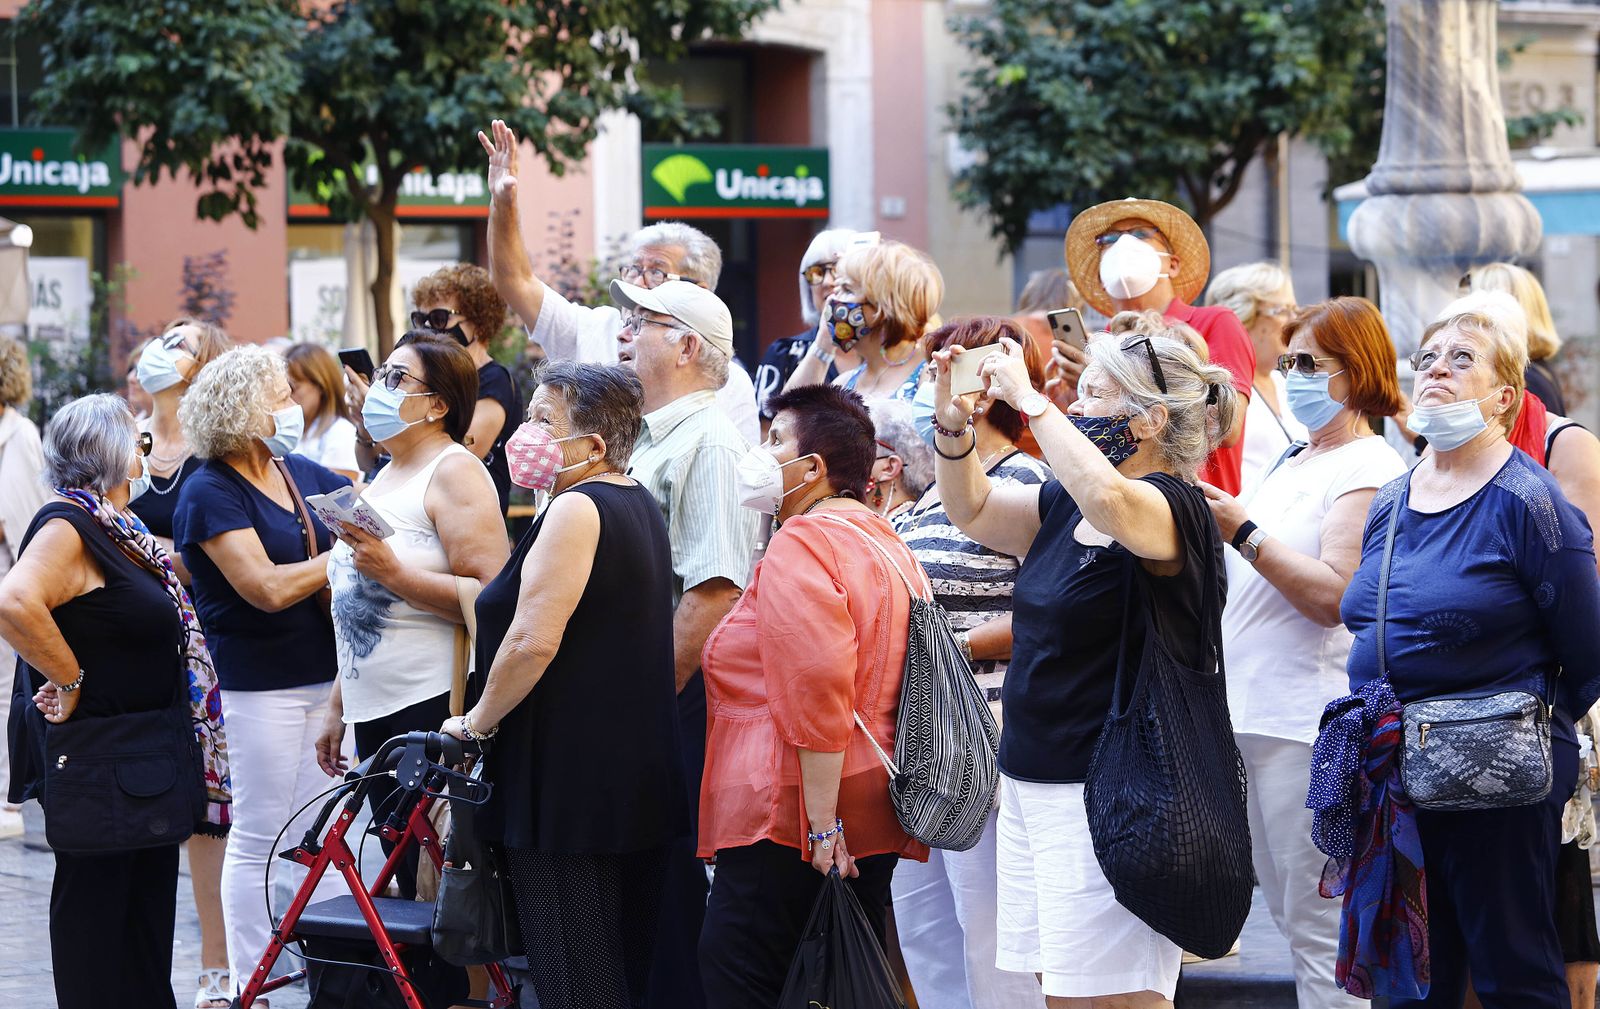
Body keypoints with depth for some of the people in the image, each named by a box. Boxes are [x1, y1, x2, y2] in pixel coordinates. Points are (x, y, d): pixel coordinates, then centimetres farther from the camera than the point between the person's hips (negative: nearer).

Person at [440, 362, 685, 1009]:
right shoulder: (639, 504, 15)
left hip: (570, 787, -10)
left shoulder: (576, 510, -16)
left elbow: (532, 641, -23)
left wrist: (477, 720, -9)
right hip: (639, 779, 10)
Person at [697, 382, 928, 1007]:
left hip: (789, 819, -10)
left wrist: (822, 825, -21)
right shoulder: (885, 543, 19)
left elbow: (816, 689, -22)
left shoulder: (800, 544, -11)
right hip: (875, 824, 10)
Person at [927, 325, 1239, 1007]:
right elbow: (973, 510, 21)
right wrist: (953, 424, 3)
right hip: (1031, 785, 9)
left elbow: (1108, 500, -35)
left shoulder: (1171, 505, -13)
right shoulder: (1063, 504, 13)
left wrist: (1030, 400, -25)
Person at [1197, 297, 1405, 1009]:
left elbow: (1337, 595, -20)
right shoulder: (1294, 461, 19)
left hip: (1310, 721, -10)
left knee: (1318, 926, -6)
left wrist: (1243, 531, -17)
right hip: (1252, 711, 10)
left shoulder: (1370, 467, -9)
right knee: (1287, 916, 13)